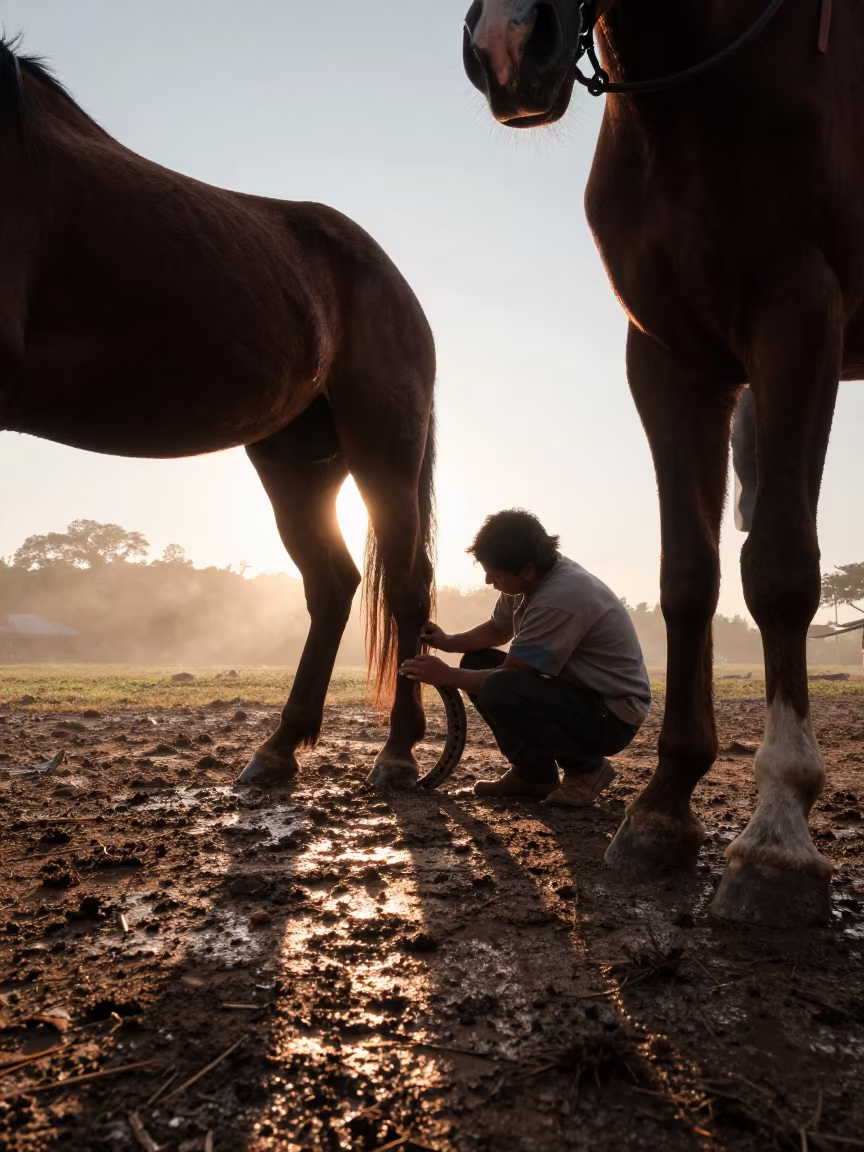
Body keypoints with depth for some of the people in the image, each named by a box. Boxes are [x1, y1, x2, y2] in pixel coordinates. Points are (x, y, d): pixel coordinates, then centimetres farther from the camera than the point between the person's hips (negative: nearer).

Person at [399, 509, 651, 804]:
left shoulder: (560, 599, -30)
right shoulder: (529, 578, -2)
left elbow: (509, 675, -23)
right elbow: (497, 630, 17)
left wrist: (446, 675, -11)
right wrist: (448, 641, 1)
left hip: (612, 717, -10)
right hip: (577, 689, 10)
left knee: (497, 689, -29)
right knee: (477, 664, 5)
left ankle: (587, 767, -7)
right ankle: (532, 773, 13)